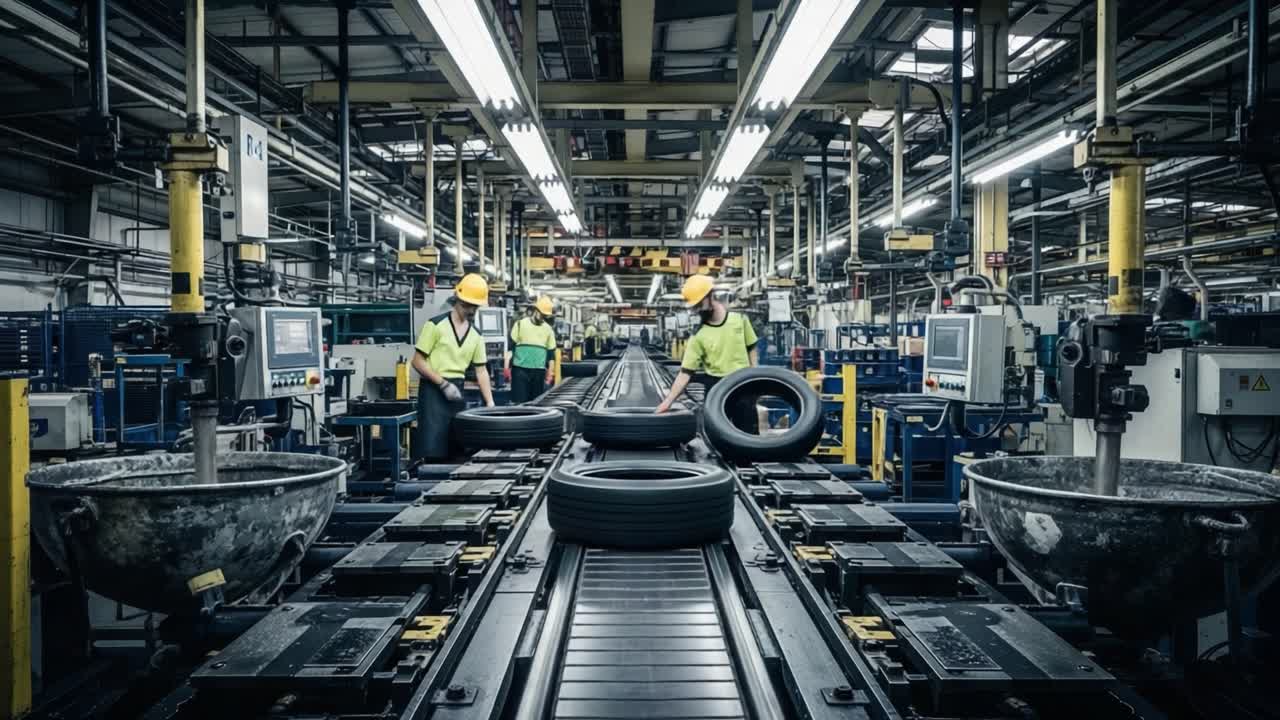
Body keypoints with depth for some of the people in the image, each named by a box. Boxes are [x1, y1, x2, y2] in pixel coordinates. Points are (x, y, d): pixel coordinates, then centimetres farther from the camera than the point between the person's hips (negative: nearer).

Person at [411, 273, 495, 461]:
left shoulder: (476, 334, 10)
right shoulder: (436, 325, -7)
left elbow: (481, 370, 11)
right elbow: (418, 361, -8)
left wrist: (490, 403, 2)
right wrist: (444, 384, -14)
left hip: (457, 391, 6)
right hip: (433, 390, -6)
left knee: (455, 449, 9)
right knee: (431, 447, -11)